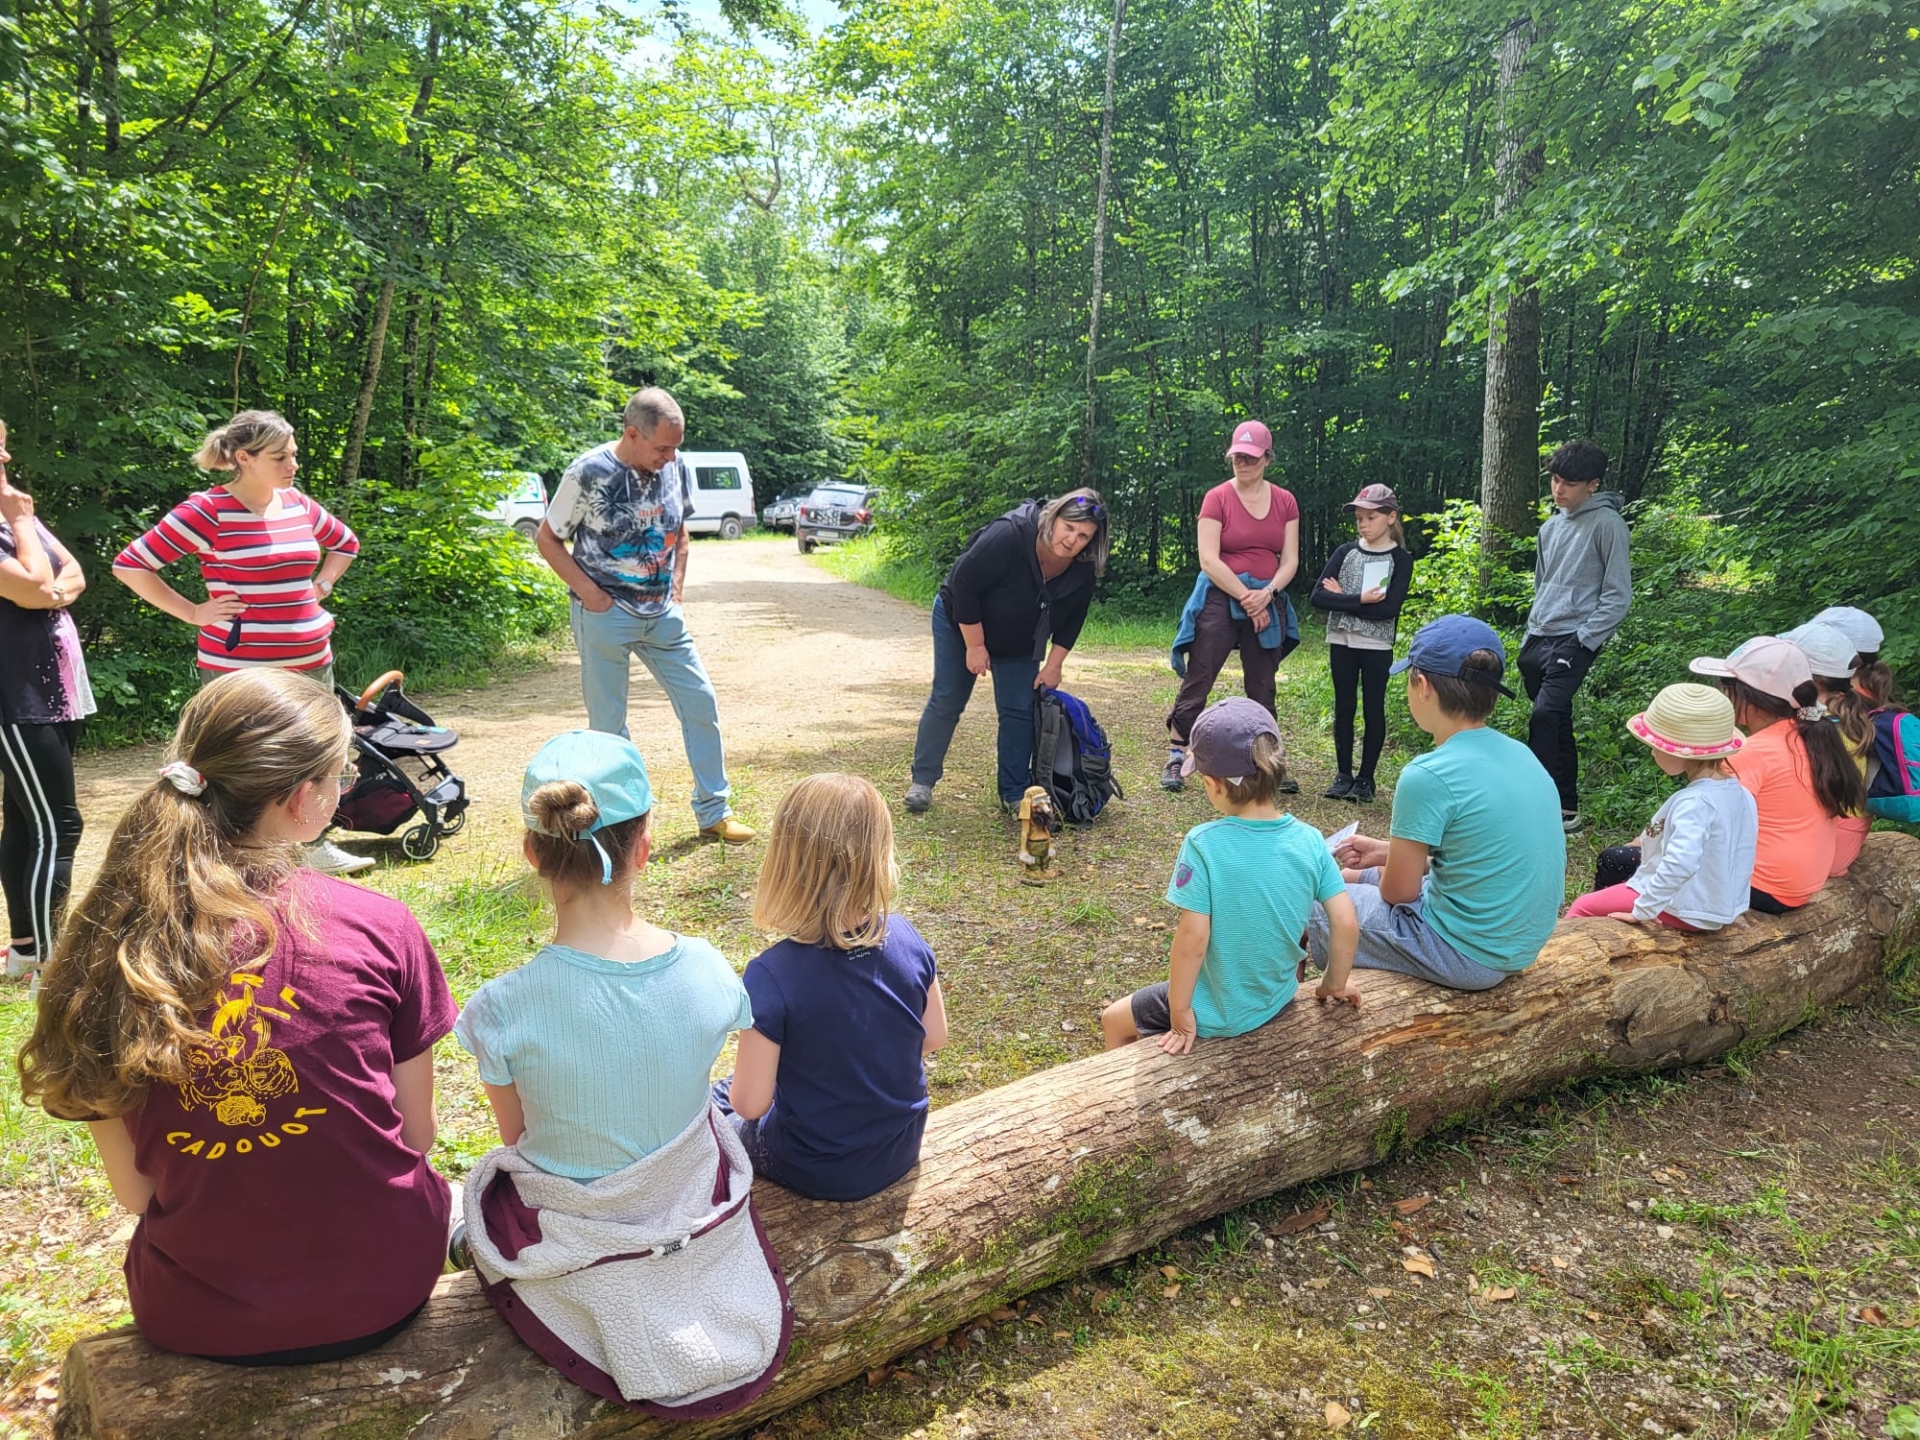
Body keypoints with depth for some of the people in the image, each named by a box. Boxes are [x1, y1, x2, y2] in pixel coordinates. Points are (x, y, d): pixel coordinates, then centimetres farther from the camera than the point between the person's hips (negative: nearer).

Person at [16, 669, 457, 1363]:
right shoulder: (378, 928, -18)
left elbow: (134, 1189, -3)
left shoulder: (102, 948, -12)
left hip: (194, 1321, 3)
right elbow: (415, 1136, -7)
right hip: (381, 1295, -2)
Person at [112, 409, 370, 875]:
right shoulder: (208, 510, -11)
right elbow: (129, 564, -10)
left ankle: (315, 847, 34)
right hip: (240, 671, -7)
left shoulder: (298, 504, 7)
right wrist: (193, 612, -10)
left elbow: (345, 543, 28)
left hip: (312, 664, 7)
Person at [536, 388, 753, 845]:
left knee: (701, 703, 3)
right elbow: (547, 538, -4)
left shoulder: (675, 468, -1)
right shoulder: (588, 474, -14)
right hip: (606, 615, -5)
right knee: (608, 723, 3)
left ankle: (713, 813, 15)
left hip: (663, 614, 5)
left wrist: (676, 587, 7)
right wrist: (589, 593, -12)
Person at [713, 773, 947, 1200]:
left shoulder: (772, 977, -31)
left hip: (820, 1172, -5)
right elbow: (934, 1037, -3)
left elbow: (750, 1104, -21)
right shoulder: (907, 939, -17)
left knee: (718, 1100, 23)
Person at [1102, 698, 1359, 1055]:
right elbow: (1347, 925, -10)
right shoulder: (1309, 841, -14)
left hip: (1218, 1014, -5)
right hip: (1278, 1001, 5)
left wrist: (1180, 1015, -13)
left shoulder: (1203, 844, -27)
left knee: (1114, 1020, 21)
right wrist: (1334, 984, 8)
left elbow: (1193, 938, -25)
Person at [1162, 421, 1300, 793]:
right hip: (1220, 599, -4)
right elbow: (1209, 559, -11)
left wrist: (1267, 594, -13)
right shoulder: (1217, 498, -4)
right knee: (1197, 681, -4)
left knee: (1263, 687, 11)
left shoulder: (1285, 502, 7)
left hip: (1268, 604, 4)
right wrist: (1246, 598, -14)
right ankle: (1175, 759, 3)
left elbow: (1290, 559, 5)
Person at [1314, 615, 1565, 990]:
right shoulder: (1520, 755, -1)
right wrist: (1387, 852, 12)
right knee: (1360, 877, 26)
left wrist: (1382, 866, 7)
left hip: (1467, 957, -8)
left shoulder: (1428, 776, -25)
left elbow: (1400, 891, -15)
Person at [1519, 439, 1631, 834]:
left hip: (1574, 641, -7)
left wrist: (1583, 639, -15)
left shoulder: (1606, 524, -7)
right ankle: (1566, 809, 18)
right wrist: (1529, 637, 16)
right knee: (1558, 723, 11)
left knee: (1545, 714, -22)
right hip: (1539, 639, 7)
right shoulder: (1551, 527, 14)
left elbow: (1618, 594, -10)